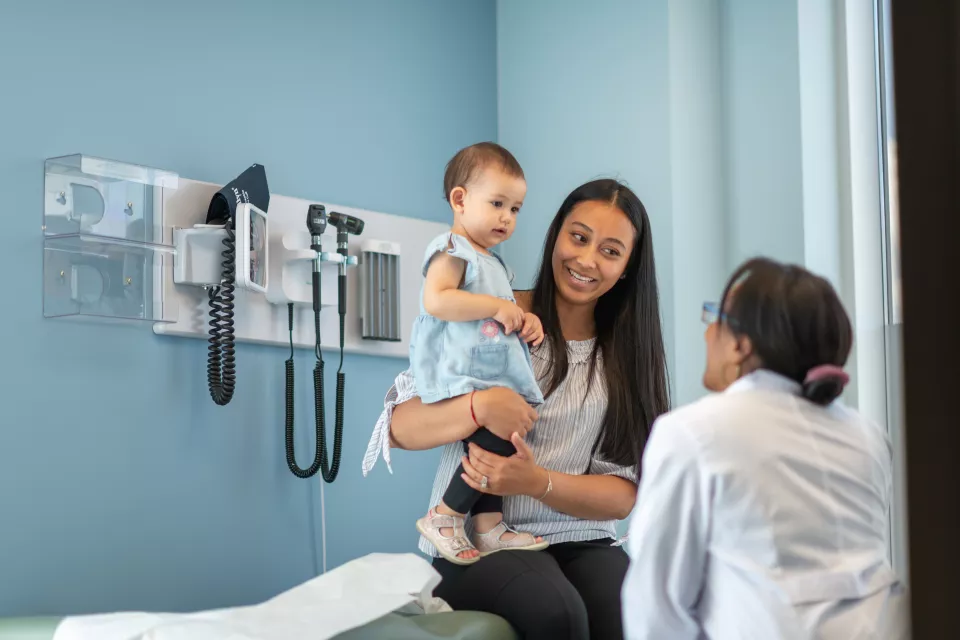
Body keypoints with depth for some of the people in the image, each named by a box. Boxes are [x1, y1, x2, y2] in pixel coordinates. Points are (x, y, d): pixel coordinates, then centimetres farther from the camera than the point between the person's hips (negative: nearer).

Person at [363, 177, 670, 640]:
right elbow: (399, 427, -5)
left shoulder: (628, 356, 8)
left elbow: (624, 493, 2)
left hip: (580, 542, 2)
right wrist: (479, 407, -24)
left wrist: (537, 482, -17)